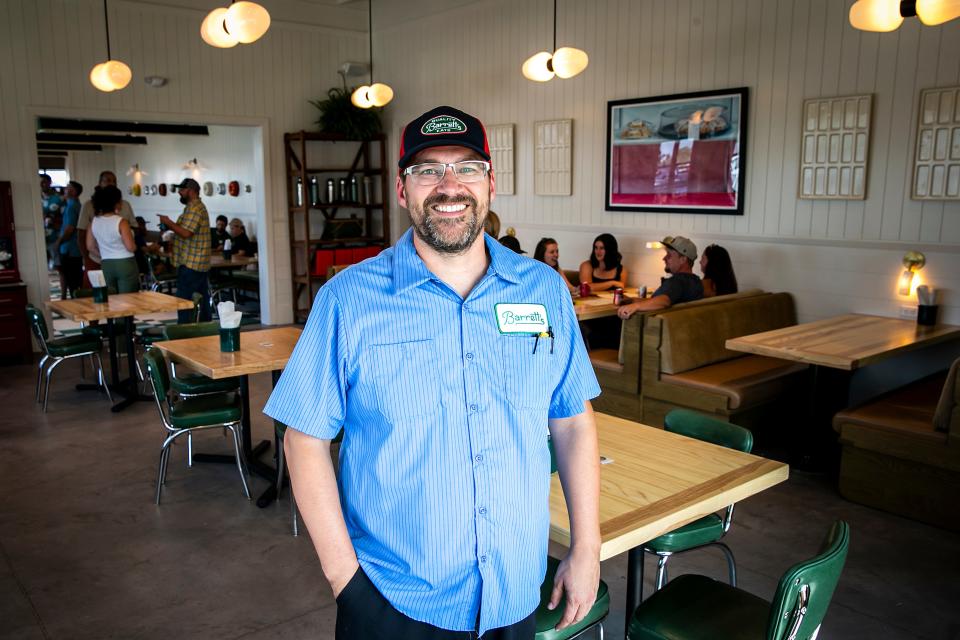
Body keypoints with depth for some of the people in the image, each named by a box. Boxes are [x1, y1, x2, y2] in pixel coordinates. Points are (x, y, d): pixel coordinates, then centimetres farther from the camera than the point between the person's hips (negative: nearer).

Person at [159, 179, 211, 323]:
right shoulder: (199, 206, 20)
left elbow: (185, 233, -23)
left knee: (184, 300, -7)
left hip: (190, 264, -10)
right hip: (200, 263, 10)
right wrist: (170, 226, 13)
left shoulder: (193, 208, -15)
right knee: (203, 299, 12)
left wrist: (168, 222, -10)